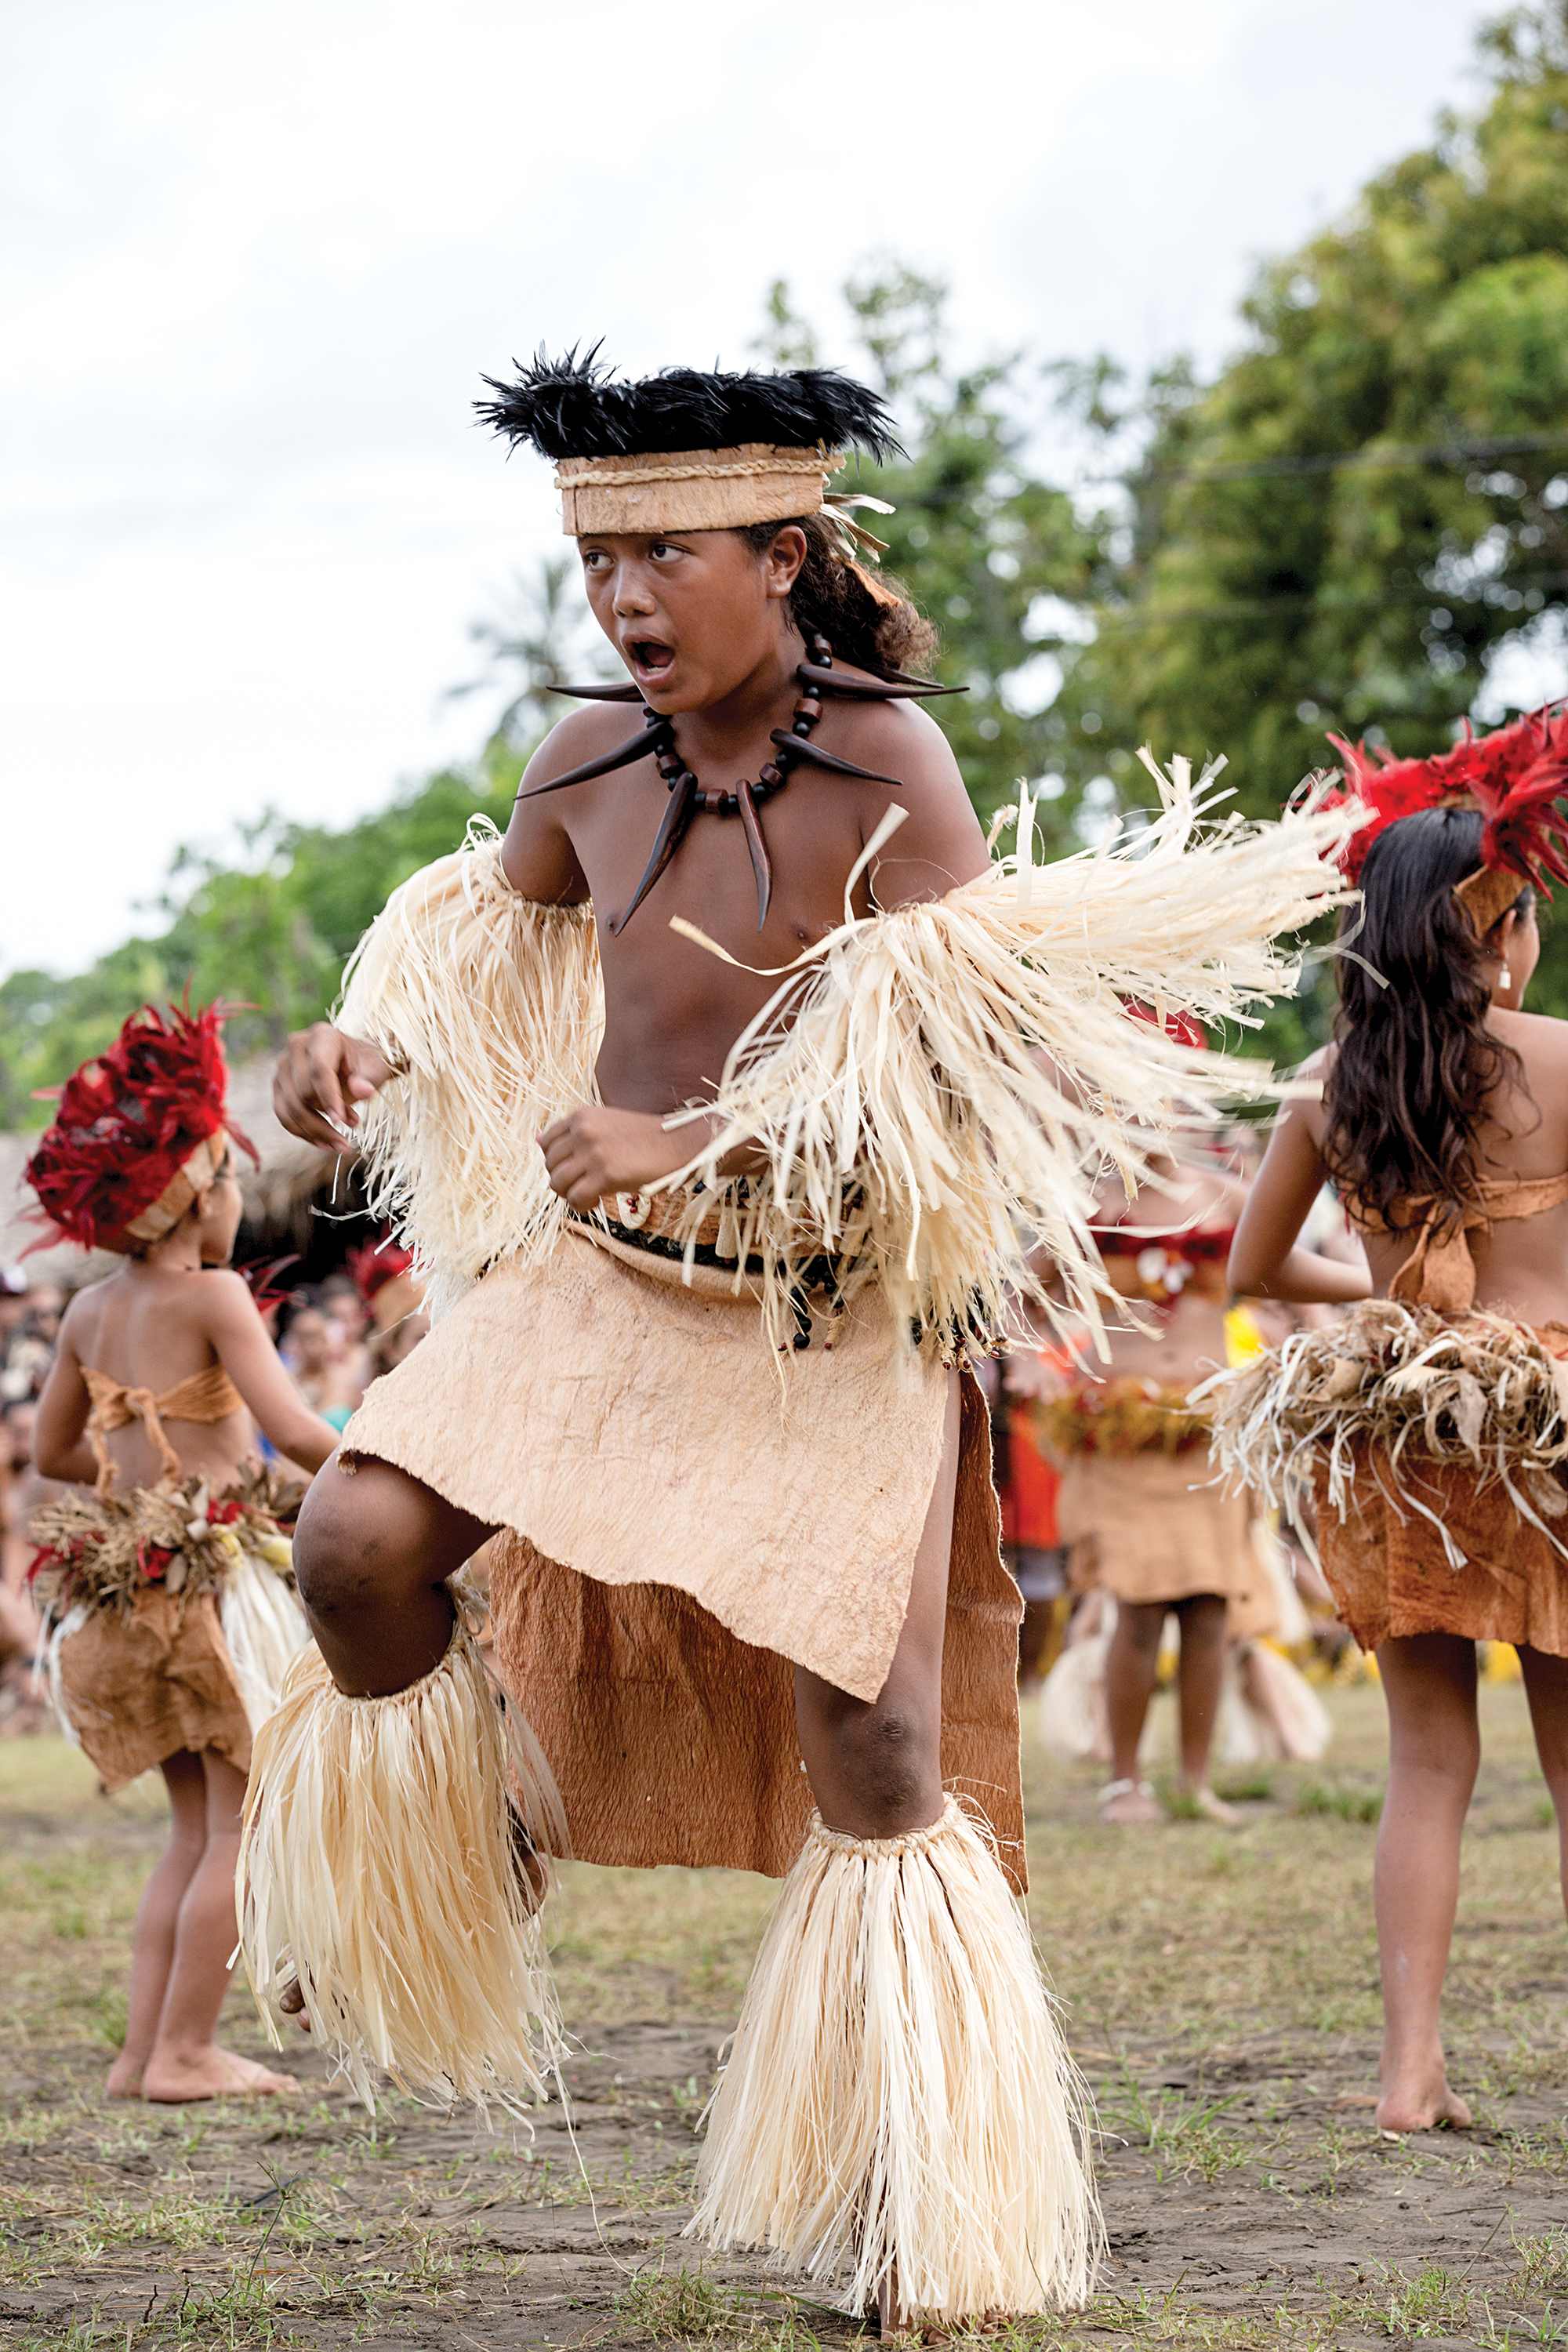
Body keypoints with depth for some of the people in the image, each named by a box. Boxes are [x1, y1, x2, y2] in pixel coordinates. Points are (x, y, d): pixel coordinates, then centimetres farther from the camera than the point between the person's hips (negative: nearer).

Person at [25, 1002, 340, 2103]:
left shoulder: (91, 1309, 11)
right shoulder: (214, 1295, -9)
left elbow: (53, 1450, 21)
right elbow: (296, 1430, -17)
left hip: (125, 1586, 7)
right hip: (213, 1570, -7)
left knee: (199, 1829, 14)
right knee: (246, 1824, -1)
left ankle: (145, 2050, 10)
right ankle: (186, 2051, -2)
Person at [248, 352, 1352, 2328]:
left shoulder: (884, 759, -16)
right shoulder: (589, 763, -1)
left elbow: (958, 1052, -25)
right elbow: (497, 929, 21)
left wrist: (692, 1149, -33)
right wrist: (367, 1047, 2)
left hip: (836, 1308, -3)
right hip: (598, 1271, 4)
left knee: (875, 1758, -2)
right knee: (358, 1533, -19)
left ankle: (919, 2218, 16)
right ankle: (440, 1841, 15)